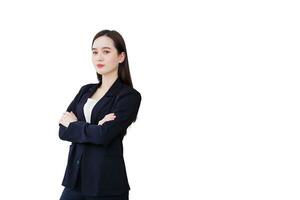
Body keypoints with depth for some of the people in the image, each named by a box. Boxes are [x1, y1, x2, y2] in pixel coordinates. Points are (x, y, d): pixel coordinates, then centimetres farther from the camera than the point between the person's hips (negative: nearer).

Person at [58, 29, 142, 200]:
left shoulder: (130, 96, -6)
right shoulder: (86, 90, 13)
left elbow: (104, 135, -18)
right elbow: (63, 131, 3)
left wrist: (73, 124, -3)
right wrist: (94, 128, -13)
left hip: (107, 182, -5)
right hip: (75, 177, 5)